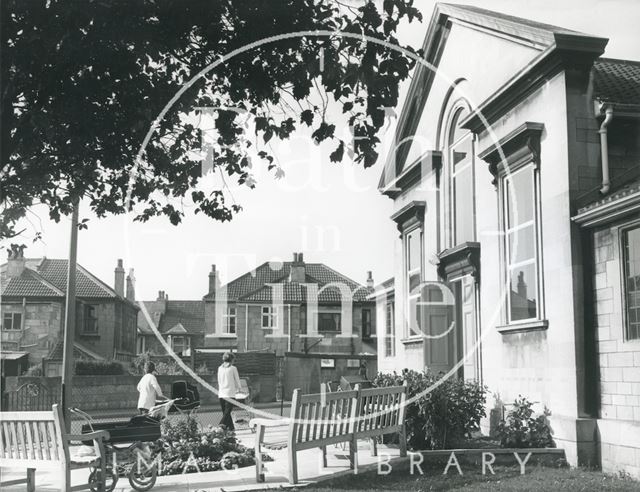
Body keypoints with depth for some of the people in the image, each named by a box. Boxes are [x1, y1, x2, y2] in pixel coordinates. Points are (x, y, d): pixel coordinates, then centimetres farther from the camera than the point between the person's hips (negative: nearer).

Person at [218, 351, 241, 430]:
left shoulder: (220, 368, 7)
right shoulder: (233, 368, -6)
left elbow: (219, 381, 14)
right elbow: (237, 380, 3)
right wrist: (238, 388, 21)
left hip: (221, 393, 5)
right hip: (230, 393, -5)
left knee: (225, 412, 13)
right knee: (227, 412, -6)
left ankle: (231, 427, 20)